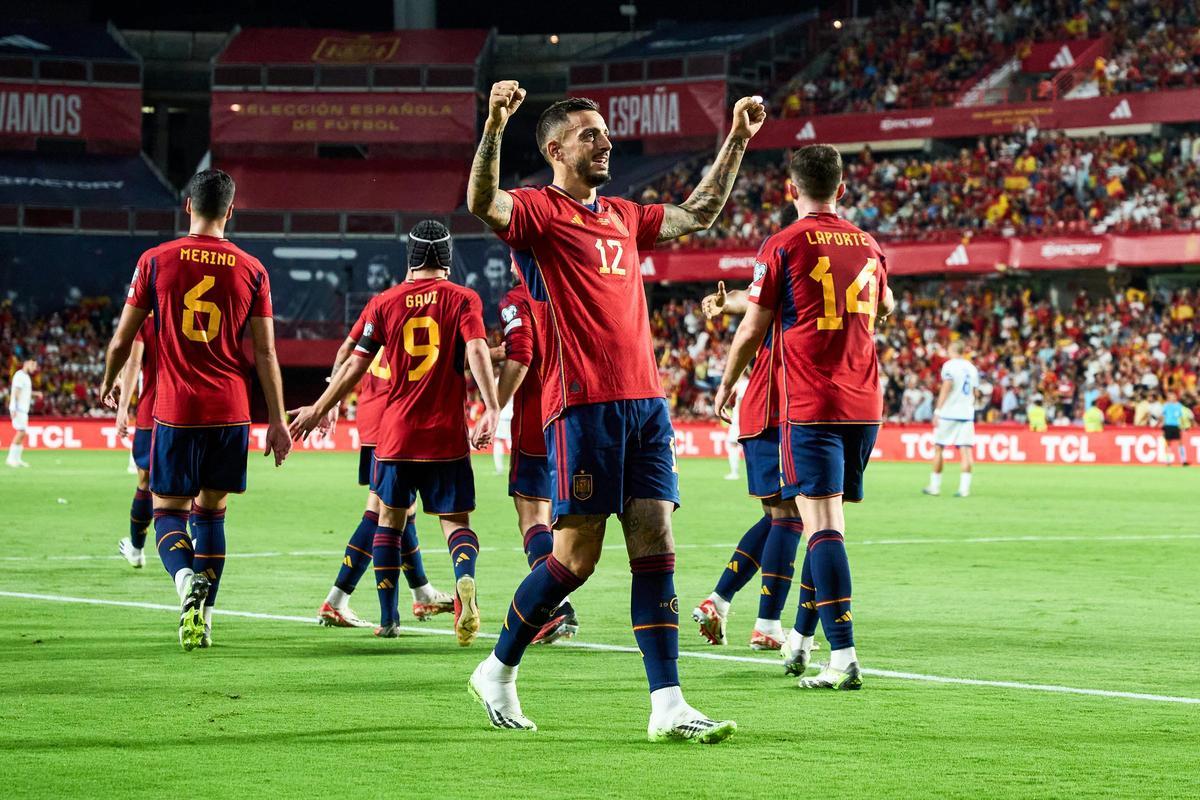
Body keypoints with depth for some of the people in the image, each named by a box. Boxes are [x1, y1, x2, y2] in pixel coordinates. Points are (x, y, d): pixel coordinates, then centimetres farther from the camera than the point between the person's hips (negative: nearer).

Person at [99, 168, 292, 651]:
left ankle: (187, 578, -25)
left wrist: (109, 382, 24)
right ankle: (203, 619, 10)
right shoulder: (251, 270, 2)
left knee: (168, 511, 6)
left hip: (176, 411, -2)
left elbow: (121, 341, 4)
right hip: (232, 412, 2)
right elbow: (265, 353, 2)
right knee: (211, 511, 14)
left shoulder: (156, 261, -1)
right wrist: (277, 421, 7)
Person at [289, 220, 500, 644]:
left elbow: (356, 366, 4)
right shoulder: (463, 299, 0)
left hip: (396, 432, 1)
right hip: (448, 434, -1)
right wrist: (491, 410, -23)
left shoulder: (384, 303, 4)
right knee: (455, 520, 4)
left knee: (389, 519, 15)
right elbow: (477, 351, -16)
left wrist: (318, 410, 16)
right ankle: (465, 578, -29)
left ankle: (388, 618, 15)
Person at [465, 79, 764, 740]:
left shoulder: (622, 216, 20)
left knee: (656, 547, -1)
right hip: (583, 406, -7)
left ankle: (668, 707, -4)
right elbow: (482, 203, -24)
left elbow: (699, 213, 35)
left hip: (645, 403, 7)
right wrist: (494, 126, -38)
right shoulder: (538, 211, -2)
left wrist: (737, 140, 30)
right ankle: (497, 671, 16)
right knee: (575, 557, -4)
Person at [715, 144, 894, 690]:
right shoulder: (867, 246, 12)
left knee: (823, 526, -11)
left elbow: (753, 329, -1)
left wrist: (727, 383, 15)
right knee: (824, 521, 17)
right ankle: (801, 640, 26)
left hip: (809, 405, -6)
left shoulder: (783, 246, -5)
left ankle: (844, 659, -21)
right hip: (864, 404, 6)